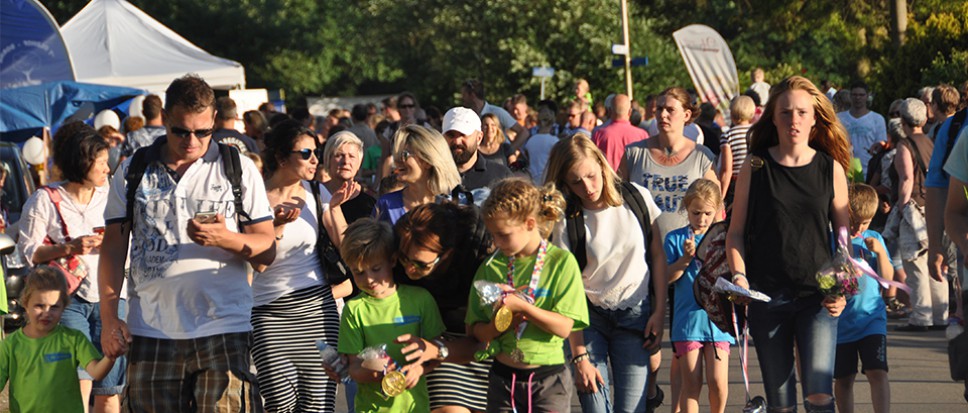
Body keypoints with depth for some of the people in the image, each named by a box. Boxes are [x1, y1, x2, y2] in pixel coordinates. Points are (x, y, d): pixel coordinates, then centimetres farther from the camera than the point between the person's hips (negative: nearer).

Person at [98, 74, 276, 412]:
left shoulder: (239, 169, 6)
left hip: (222, 329, -2)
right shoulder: (133, 172, 10)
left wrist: (225, 238, -16)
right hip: (151, 330, 2)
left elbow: (267, 250, 4)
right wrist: (109, 315, 2)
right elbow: (114, 246, 11)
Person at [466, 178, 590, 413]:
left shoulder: (561, 262, -6)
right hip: (503, 378, 4)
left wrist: (521, 306, -25)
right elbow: (474, 328, 4)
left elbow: (564, 327, -14)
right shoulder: (492, 267, 3)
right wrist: (496, 327, -18)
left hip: (548, 378, -4)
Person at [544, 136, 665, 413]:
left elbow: (658, 255, 8)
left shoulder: (637, 198, -4)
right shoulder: (566, 223, -11)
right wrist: (579, 357, -13)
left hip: (635, 316, 2)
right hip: (589, 318, -1)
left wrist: (660, 311, 1)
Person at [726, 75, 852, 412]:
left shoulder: (831, 168, 3)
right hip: (768, 297, 1)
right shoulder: (755, 166, 2)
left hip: (817, 297, -1)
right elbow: (736, 232, 5)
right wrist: (739, 276, -10)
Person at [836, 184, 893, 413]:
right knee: (843, 378, 8)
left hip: (871, 318, 0)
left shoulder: (874, 239, 6)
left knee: (877, 372, -13)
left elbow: (887, 278, 4)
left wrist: (880, 252, -10)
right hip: (840, 322, 0)